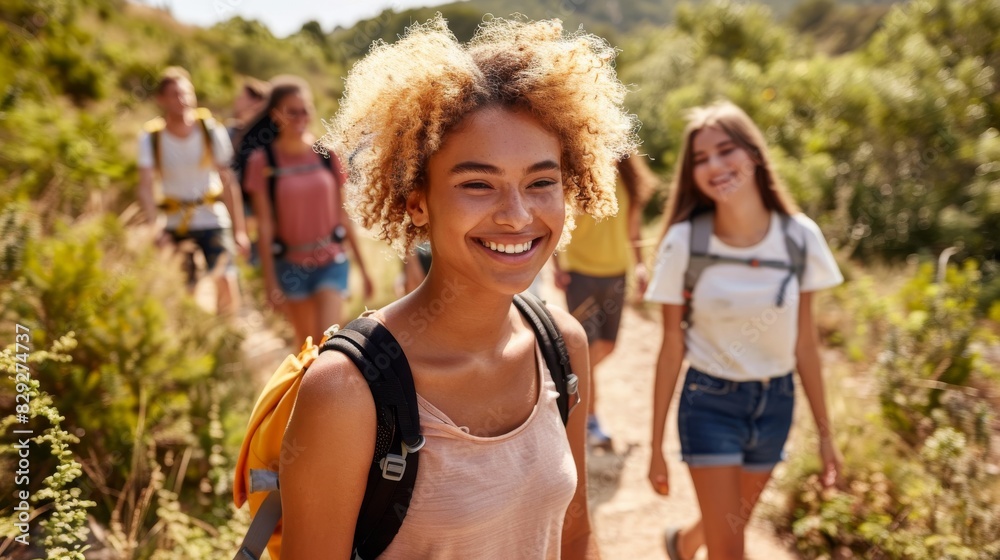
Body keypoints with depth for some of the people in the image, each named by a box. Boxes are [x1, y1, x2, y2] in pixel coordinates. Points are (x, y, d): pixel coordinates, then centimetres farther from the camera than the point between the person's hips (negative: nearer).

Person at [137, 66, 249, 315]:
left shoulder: (212, 131, -7)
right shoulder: (150, 138, -6)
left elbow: (228, 183, -4)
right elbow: (145, 186, -14)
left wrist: (239, 231, -5)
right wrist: (155, 224, -33)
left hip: (211, 218, -1)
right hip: (174, 222, 1)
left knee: (226, 281, -18)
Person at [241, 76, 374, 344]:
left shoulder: (327, 153, 0)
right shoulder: (262, 161, -6)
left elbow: (342, 214, 5)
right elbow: (264, 224, -6)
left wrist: (362, 266, 7)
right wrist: (270, 280, -8)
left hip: (332, 261, 0)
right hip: (292, 265, 0)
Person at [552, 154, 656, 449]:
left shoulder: (627, 178, 3)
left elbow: (633, 223, 12)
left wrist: (639, 264, 4)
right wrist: (556, 265, -14)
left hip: (616, 273, 5)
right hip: (580, 272, -5)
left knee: (607, 346, 13)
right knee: (589, 347, -3)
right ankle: (591, 421, 7)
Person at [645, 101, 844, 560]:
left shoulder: (800, 237, -10)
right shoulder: (684, 243, -15)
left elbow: (805, 341, -2)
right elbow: (672, 349, -9)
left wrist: (825, 431, 3)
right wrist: (657, 446, -5)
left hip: (775, 402, 3)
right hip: (710, 403, -3)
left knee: (733, 522, 24)